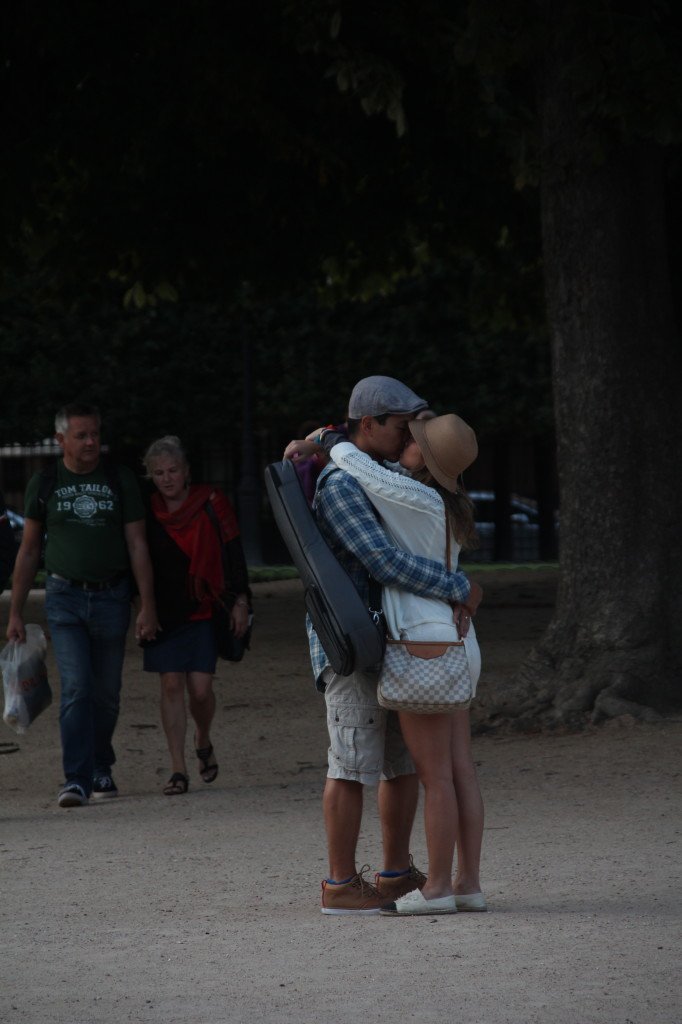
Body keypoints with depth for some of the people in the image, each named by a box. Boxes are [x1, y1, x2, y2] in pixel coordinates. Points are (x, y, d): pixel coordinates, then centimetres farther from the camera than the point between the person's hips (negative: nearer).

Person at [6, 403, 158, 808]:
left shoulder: (121, 480, 2)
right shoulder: (45, 484, 3)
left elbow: (137, 545, 1)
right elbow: (29, 551, 8)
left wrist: (148, 605, -6)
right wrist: (16, 612, 6)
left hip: (111, 596, 1)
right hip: (65, 596, -1)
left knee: (106, 693, 8)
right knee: (76, 688, -13)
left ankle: (101, 767, 29)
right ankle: (77, 779, -16)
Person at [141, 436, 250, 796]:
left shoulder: (211, 504, -3)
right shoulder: (147, 511, 4)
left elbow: (233, 554, 0)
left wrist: (240, 600, -4)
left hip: (202, 610, -2)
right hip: (163, 613, 2)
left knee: (200, 688, -6)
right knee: (172, 685, -4)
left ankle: (203, 742, 26)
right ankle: (178, 771, -2)